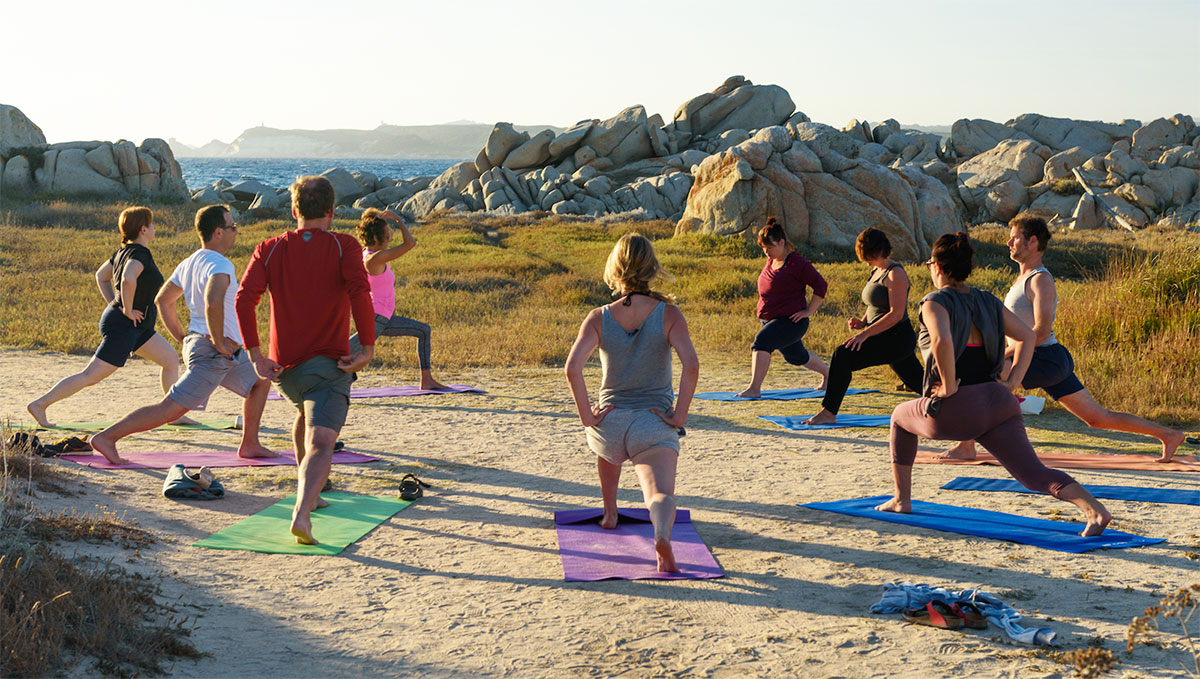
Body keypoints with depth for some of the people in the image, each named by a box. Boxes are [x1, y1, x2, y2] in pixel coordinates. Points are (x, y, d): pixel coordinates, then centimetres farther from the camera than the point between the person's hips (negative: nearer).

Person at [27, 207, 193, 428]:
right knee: (90, 377, -6)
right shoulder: (140, 253, -18)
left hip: (136, 327, 10)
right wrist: (127, 310, -24)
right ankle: (39, 404, 1)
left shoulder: (125, 250, 10)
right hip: (122, 327, -10)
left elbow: (101, 276, 23)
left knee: (171, 359, 12)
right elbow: (128, 278, -38)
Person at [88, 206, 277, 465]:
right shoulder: (219, 264, -18)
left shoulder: (189, 263, 12)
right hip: (213, 354, -10)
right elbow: (213, 303, -38)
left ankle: (250, 445, 26)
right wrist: (218, 342, -24)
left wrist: (182, 339, 20)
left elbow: (162, 300, 20)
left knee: (261, 382, 23)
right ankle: (106, 438, -7)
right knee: (170, 409, -10)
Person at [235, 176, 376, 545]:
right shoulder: (343, 246, -1)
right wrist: (367, 347, -16)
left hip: (284, 368, 4)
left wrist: (256, 356, -6)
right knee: (320, 444, -12)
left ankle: (308, 491, 41)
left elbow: (245, 298, -6)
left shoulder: (270, 250, 7)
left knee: (305, 413, 34)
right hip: (329, 364, -4)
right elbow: (359, 291, -19)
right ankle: (302, 512, -36)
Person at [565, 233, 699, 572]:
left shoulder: (598, 318, -1)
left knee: (608, 447, 38)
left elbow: (572, 368, -15)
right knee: (660, 493, -15)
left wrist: (587, 416, -4)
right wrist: (680, 416, -9)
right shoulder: (669, 314, -4)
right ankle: (662, 534, -49)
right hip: (655, 425, -3)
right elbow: (691, 365, -18)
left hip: (608, 424, 3)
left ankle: (609, 513, 53)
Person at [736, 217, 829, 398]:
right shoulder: (771, 261, 9)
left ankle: (754, 388, -37)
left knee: (762, 341, -30)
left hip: (791, 321, -9)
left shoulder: (797, 263, -15)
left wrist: (808, 311, -16)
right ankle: (827, 372, 51)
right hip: (772, 321, 9)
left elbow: (820, 286, -14)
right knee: (796, 356, 26)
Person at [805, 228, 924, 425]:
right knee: (920, 385, 22)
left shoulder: (895, 274, -14)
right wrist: (862, 322, 5)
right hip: (886, 340, 10)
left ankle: (828, 412, -21)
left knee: (843, 355, -22)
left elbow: (896, 314, -22)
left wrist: (865, 333, -27)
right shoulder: (877, 271, 15)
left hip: (897, 339, -10)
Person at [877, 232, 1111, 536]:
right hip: (997, 402, 5)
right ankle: (1095, 509, -28)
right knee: (1034, 474, -3)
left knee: (901, 416, 27)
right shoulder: (987, 302, 15)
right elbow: (1027, 336, 20)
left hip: (955, 410, -5)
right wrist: (1013, 381, 14)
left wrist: (949, 386, -15)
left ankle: (902, 500, 30)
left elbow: (942, 341, -26)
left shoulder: (936, 302, -6)